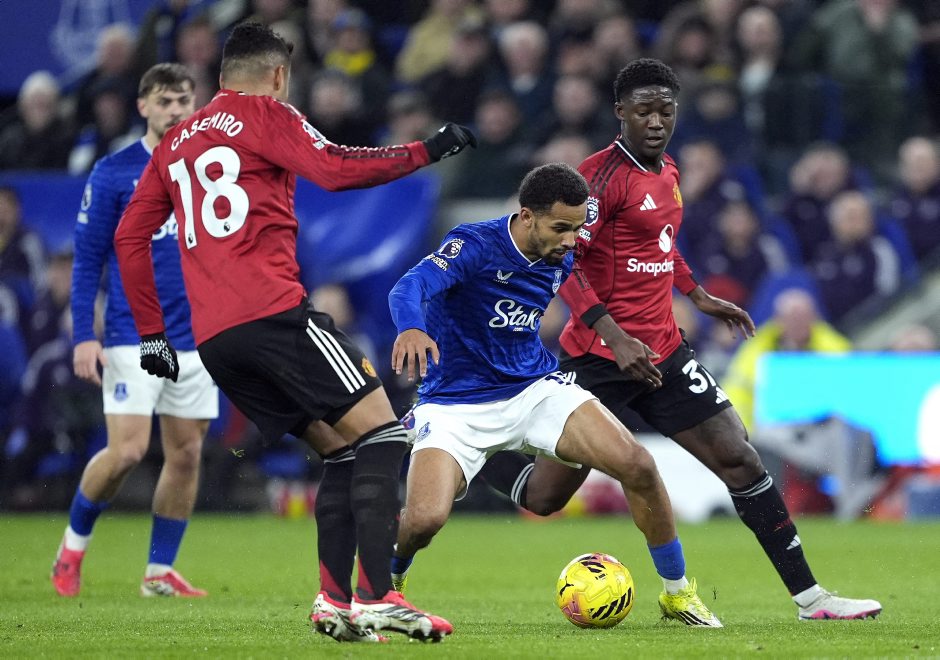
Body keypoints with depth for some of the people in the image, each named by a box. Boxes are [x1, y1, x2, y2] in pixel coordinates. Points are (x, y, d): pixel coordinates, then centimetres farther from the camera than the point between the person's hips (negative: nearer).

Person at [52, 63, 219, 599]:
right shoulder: (114, 173, -3)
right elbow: (87, 259, -3)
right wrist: (83, 336, -11)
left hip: (195, 339, 4)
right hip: (133, 338, -4)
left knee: (187, 454, 3)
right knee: (128, 450, -12)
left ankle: (160, 572, 13)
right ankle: (74, 543, 12)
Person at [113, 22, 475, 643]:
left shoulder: (176, 143, 25)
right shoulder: (265, 114, 4)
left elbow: (129, 237, 23)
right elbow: (334, 169, -11)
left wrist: (151, 331, 25)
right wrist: (427, 150, -4)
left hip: (212, 337, 8)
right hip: (274, 312, -8)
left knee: (342, 450, 14)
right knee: (381, 431, -7)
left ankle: (336, 601, 2)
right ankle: (377, 598, -20)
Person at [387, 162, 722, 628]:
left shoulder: (560, 261, 1)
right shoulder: (475, 245, -20)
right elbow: (411, 287, -38)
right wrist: (411, 329, -59)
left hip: (535, 389, 5)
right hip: (457, 406, -5)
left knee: (638, 466, -14)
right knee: (424, 518, -28)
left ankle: (677, 592, 5)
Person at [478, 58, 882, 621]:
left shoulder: (667, 172, 12)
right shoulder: (604, 174, -14)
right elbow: (561, 260, -21)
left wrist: (698, 295, 30)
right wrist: (612, 335, -28)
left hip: (662, 349, 7)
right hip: (600, 357, -7)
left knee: (741, 461, -1)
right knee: (544, 495, -2)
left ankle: (809, 597, 3)